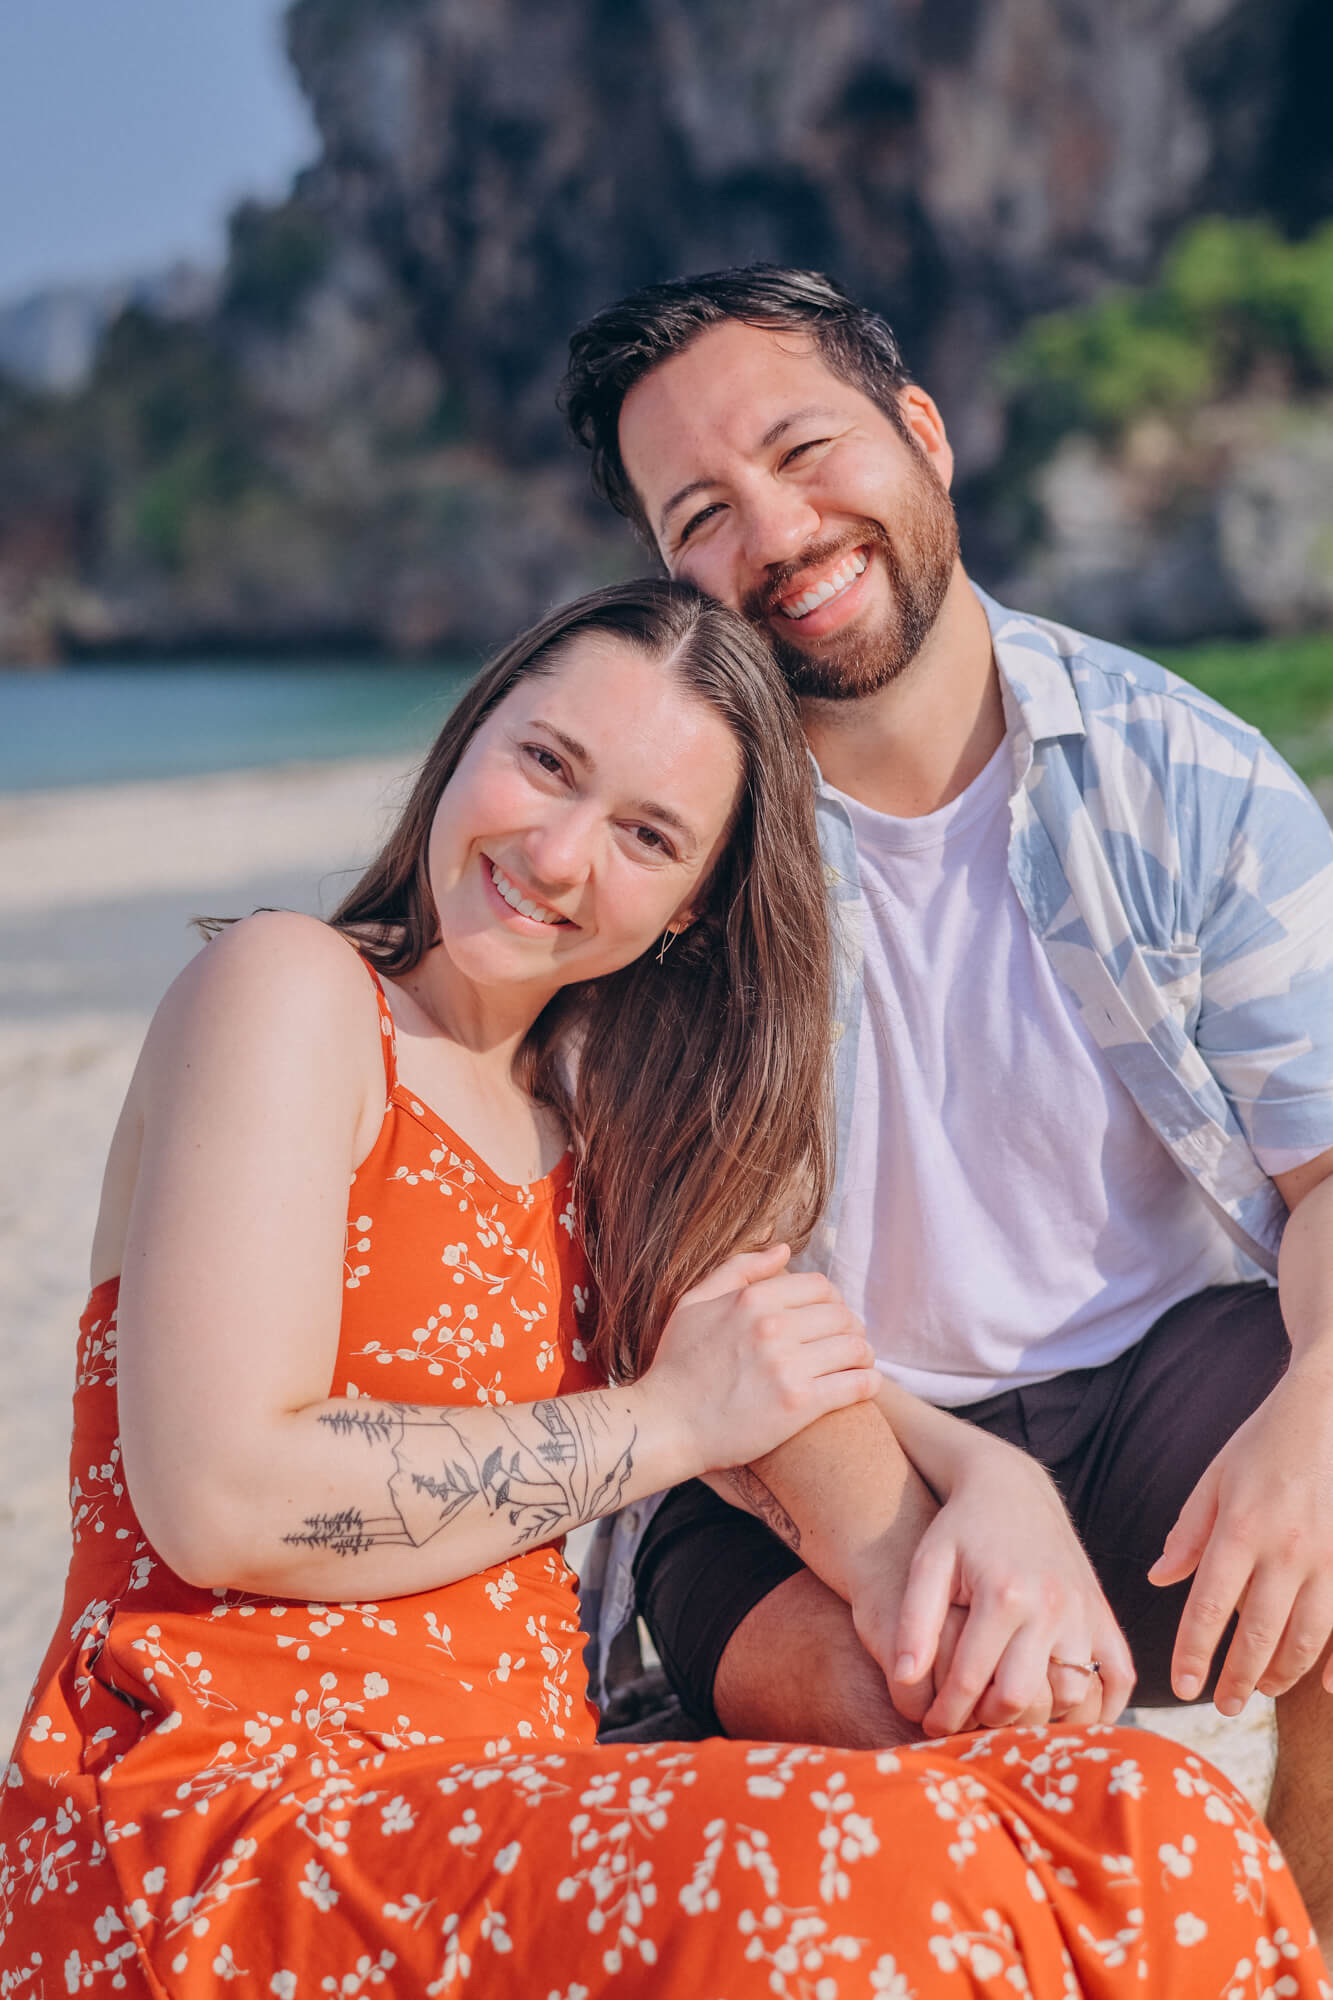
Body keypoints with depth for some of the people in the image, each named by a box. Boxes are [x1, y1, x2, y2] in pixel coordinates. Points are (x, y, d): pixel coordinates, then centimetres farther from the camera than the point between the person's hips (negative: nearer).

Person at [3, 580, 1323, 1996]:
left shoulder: (586, 1121, 17)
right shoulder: (286, 991, -5)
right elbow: (219, 1498, -17)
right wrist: (670, 1419, -10)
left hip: (510, 1806, 7)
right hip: (216, 1830, -7)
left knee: (1148, 1831, -14)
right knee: (882, 1870, -32)